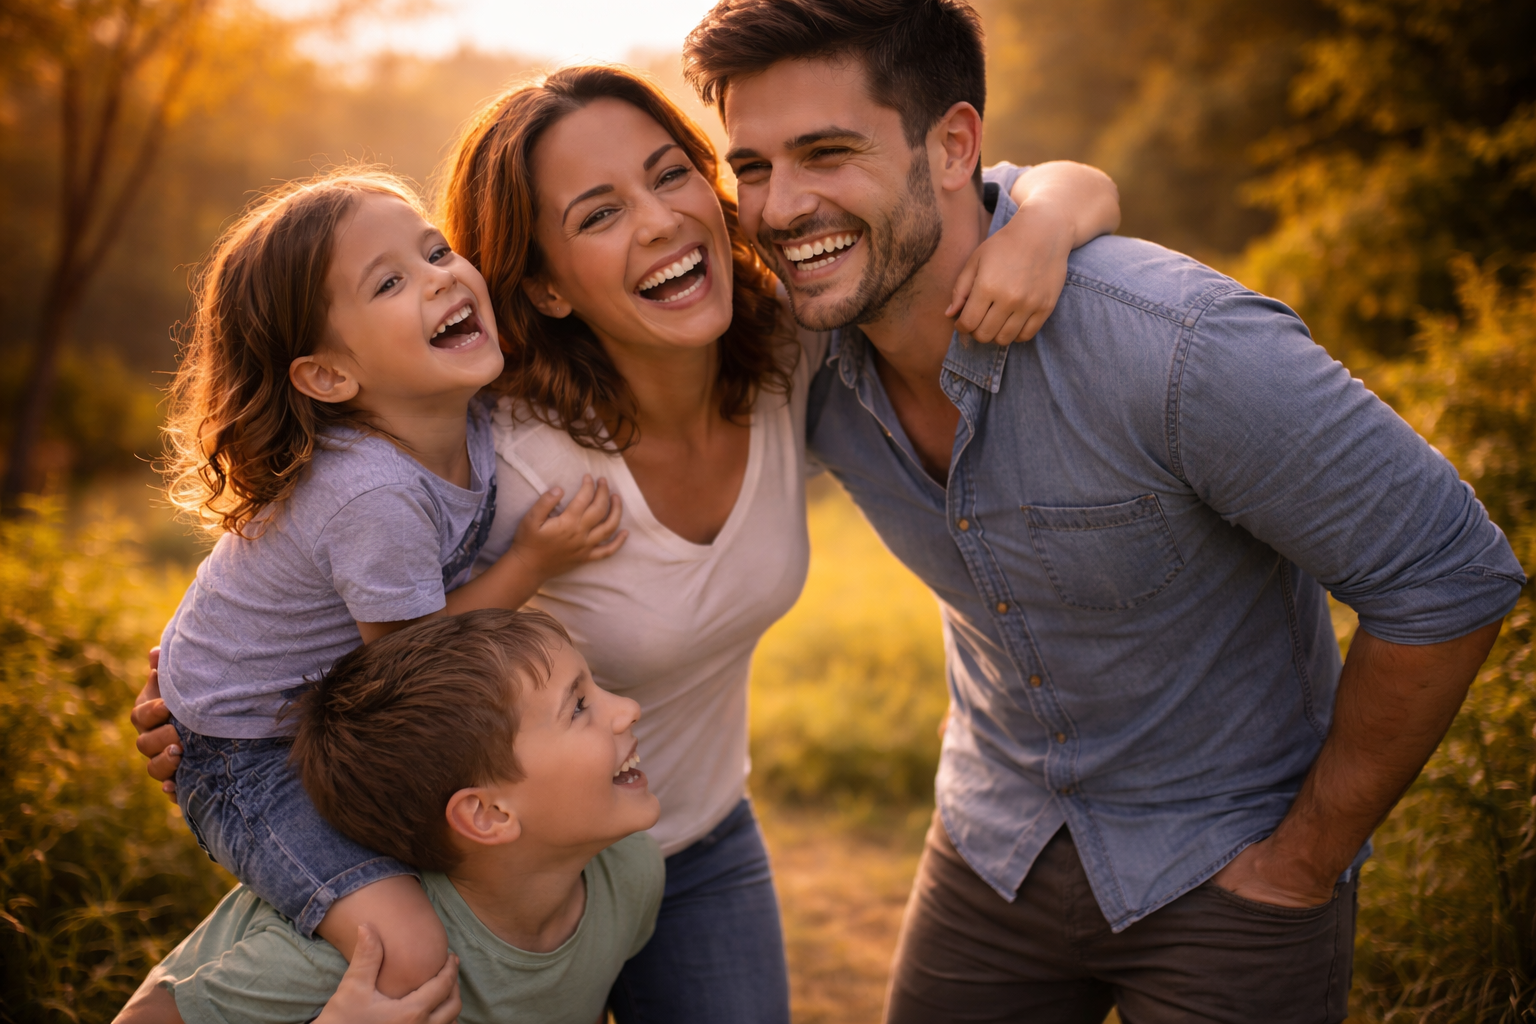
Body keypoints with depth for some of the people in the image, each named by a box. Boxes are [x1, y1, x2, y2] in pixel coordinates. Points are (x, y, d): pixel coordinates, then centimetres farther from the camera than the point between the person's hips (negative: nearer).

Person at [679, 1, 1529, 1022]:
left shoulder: (1183, 346, -30)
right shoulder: (812, 357, -12)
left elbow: (1453, 579, -21)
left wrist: (1308, 861, -13)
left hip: (1225, 871, -4)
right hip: (994, 850, 5)